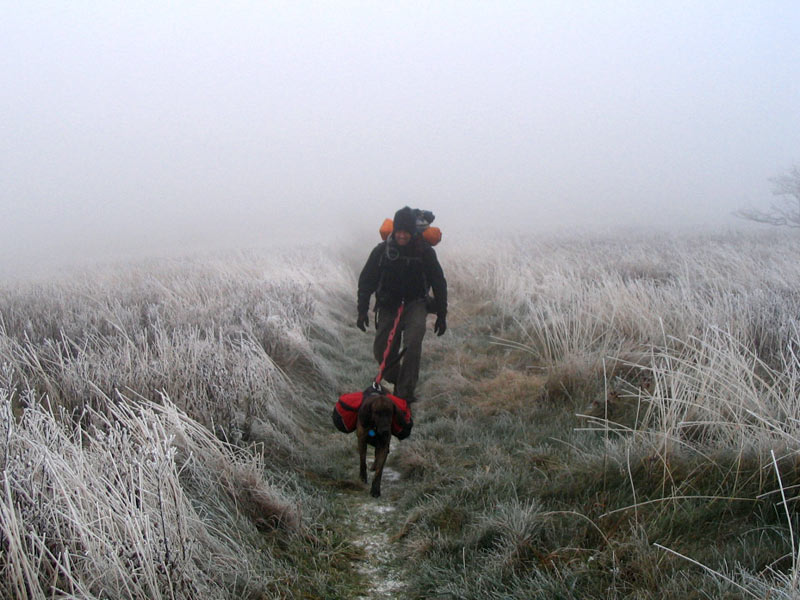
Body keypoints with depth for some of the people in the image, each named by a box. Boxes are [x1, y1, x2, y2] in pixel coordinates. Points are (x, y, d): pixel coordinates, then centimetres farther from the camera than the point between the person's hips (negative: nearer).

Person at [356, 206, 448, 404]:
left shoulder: (425, 252, -7)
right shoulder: (382, 251, -6)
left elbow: (439, 283, 2)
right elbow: (366, 281, 2)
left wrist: (442, 315, 2)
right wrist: (362, 311, -3)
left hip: (416, 304, -2)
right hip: (388, 306, 2)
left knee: (412, 343, -24)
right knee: (381, 350, -2)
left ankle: (406, 391, -21)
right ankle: (397, 382, 24)